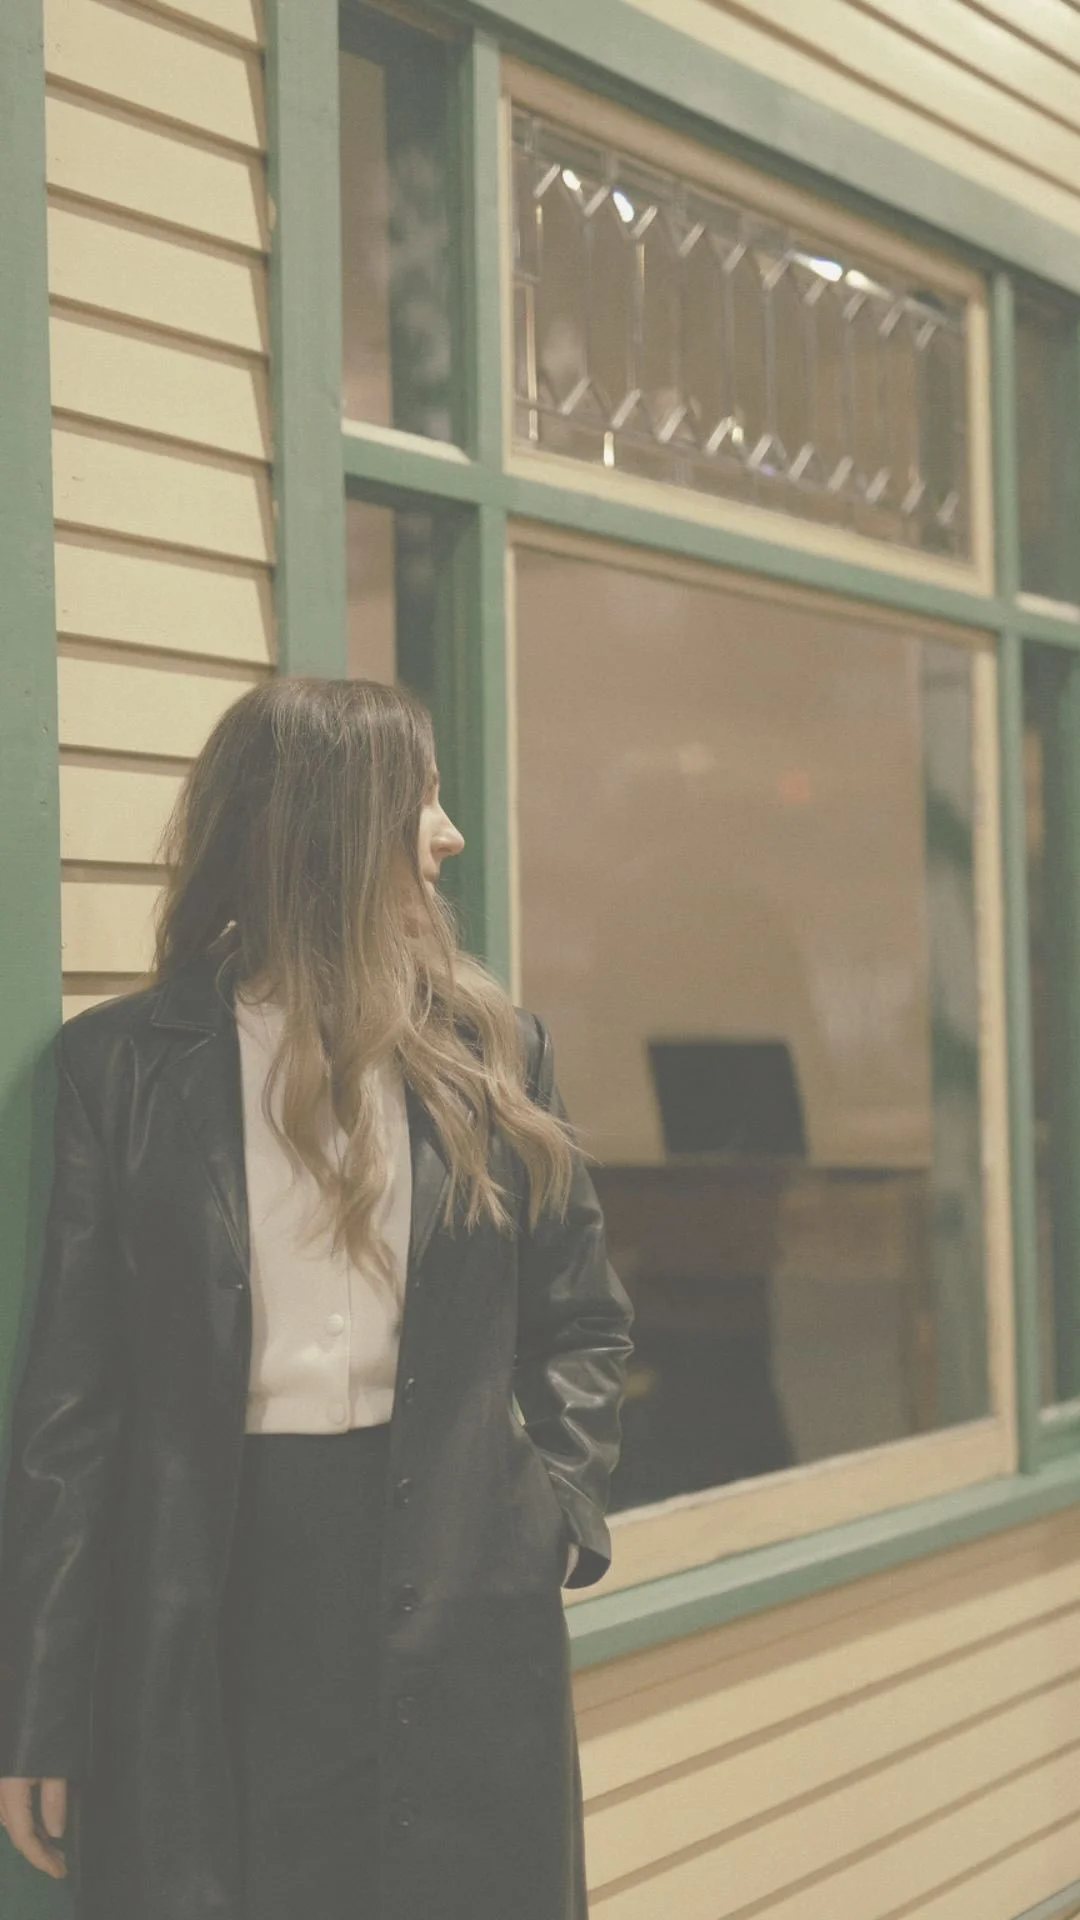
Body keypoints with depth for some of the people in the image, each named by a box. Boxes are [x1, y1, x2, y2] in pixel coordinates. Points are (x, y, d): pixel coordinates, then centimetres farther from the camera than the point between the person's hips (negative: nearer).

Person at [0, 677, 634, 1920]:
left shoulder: (492, 1049, 6)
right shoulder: (124, 1062, -1)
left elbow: (582, 1323, 16)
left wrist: (562, 1504, -2)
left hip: (463, 1612, 2)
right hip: (208, 1613, -2)